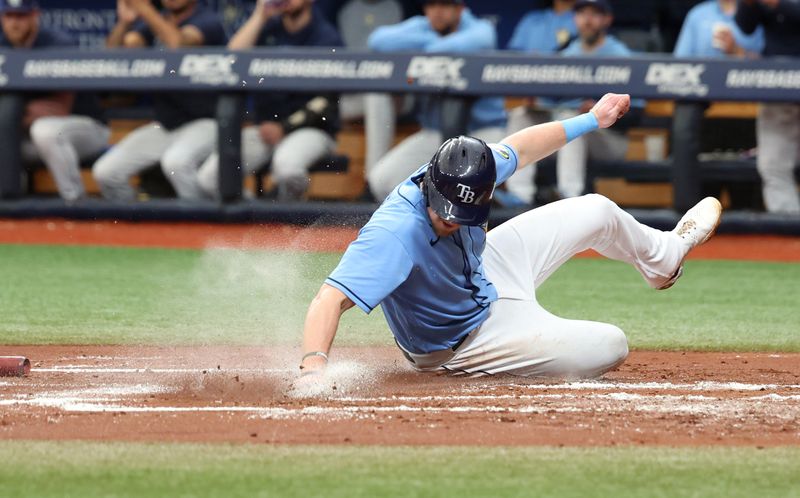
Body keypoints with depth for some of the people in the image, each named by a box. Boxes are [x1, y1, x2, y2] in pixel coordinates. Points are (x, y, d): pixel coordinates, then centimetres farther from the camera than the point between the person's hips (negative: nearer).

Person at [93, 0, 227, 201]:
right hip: (163, 123, 7)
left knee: (175, 161, -37)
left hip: (204, 122, -6)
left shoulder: (208, 21, -8)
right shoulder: (155, 21, 11)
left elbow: (177, 42, -30)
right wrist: (123, 22, -22)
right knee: (106, 171, -8)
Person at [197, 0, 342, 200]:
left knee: (286, 164, -39)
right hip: (266, 127, 4)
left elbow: (326, 100, -7)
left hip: (311, 129, -4)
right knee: (209, 177, -17)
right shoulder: (268, 28, 10)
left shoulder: (327, 38, -3)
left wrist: (284, 128, -13)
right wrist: (259, 16, -8)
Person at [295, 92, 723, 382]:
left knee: (598, 212, 19)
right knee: (610, 347, -8)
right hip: (466, 340, -7)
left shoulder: (464, 176, -24)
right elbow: (331, 298, -52)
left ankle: (664, 257, 56)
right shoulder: (396, 234, -45)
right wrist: (314, 365, -69)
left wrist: (591, 120, 10)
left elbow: (518, 149, -3)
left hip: (486, 269, 7)